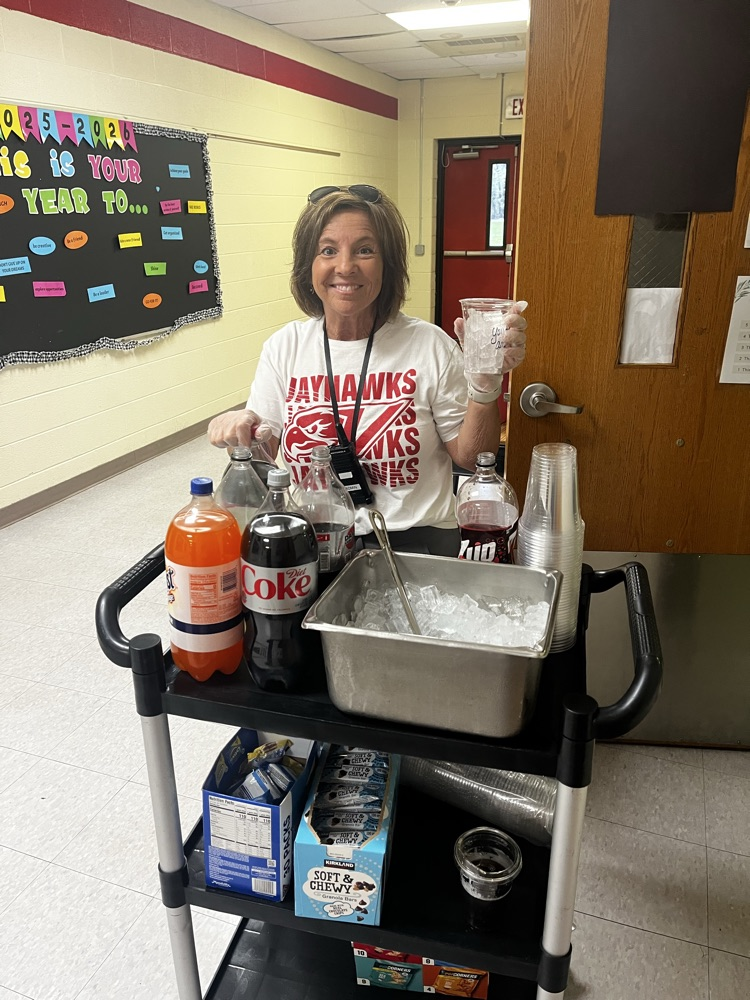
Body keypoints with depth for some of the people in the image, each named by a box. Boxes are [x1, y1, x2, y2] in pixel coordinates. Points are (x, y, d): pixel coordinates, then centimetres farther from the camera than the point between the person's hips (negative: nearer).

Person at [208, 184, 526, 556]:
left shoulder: (430, 345, -3)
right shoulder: (284, 347, 5)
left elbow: (469, 457, 2)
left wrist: (485, 385, -14)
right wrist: (239, 431, -14)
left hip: (417, 541, -2)